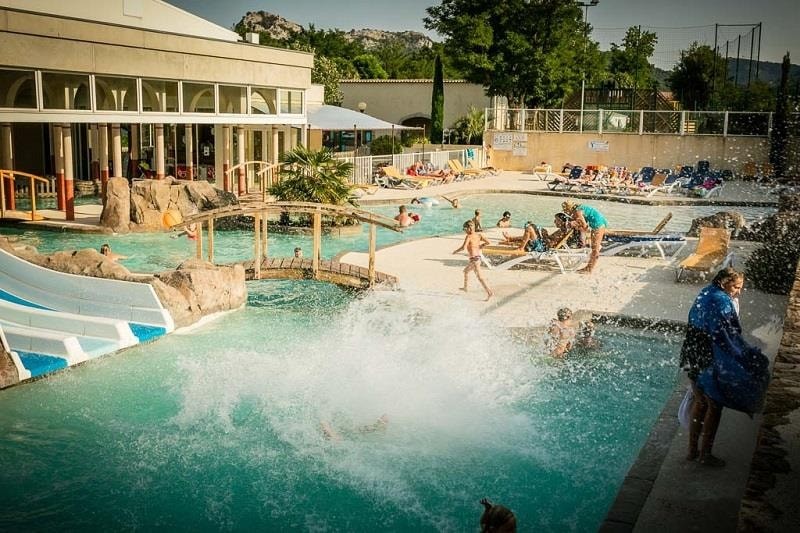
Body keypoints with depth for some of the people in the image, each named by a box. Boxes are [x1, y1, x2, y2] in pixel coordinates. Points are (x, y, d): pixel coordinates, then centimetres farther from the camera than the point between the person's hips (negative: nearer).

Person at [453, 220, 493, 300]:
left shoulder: (469, 236, -13)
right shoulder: (479, 235, 6)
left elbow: (463, 247, -23)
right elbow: (488, 242, 1)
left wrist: (456, 251, -6)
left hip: (474, 259, -9)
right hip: (478, 257, 9)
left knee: (480, 277, -9)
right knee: (465, 271, 28)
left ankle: (489, 292, -16)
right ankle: (465, 287, 42)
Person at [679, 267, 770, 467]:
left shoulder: (704, 295, 7)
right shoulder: (722, 302, -19)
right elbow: (729, 338, -20)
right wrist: (751, 354, -10)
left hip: (692, 358, 8)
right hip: (711, 363, -8)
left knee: (700, 402, 20)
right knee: (714, 406, 9)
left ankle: (692, 449, 28)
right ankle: (705, 454, 19)